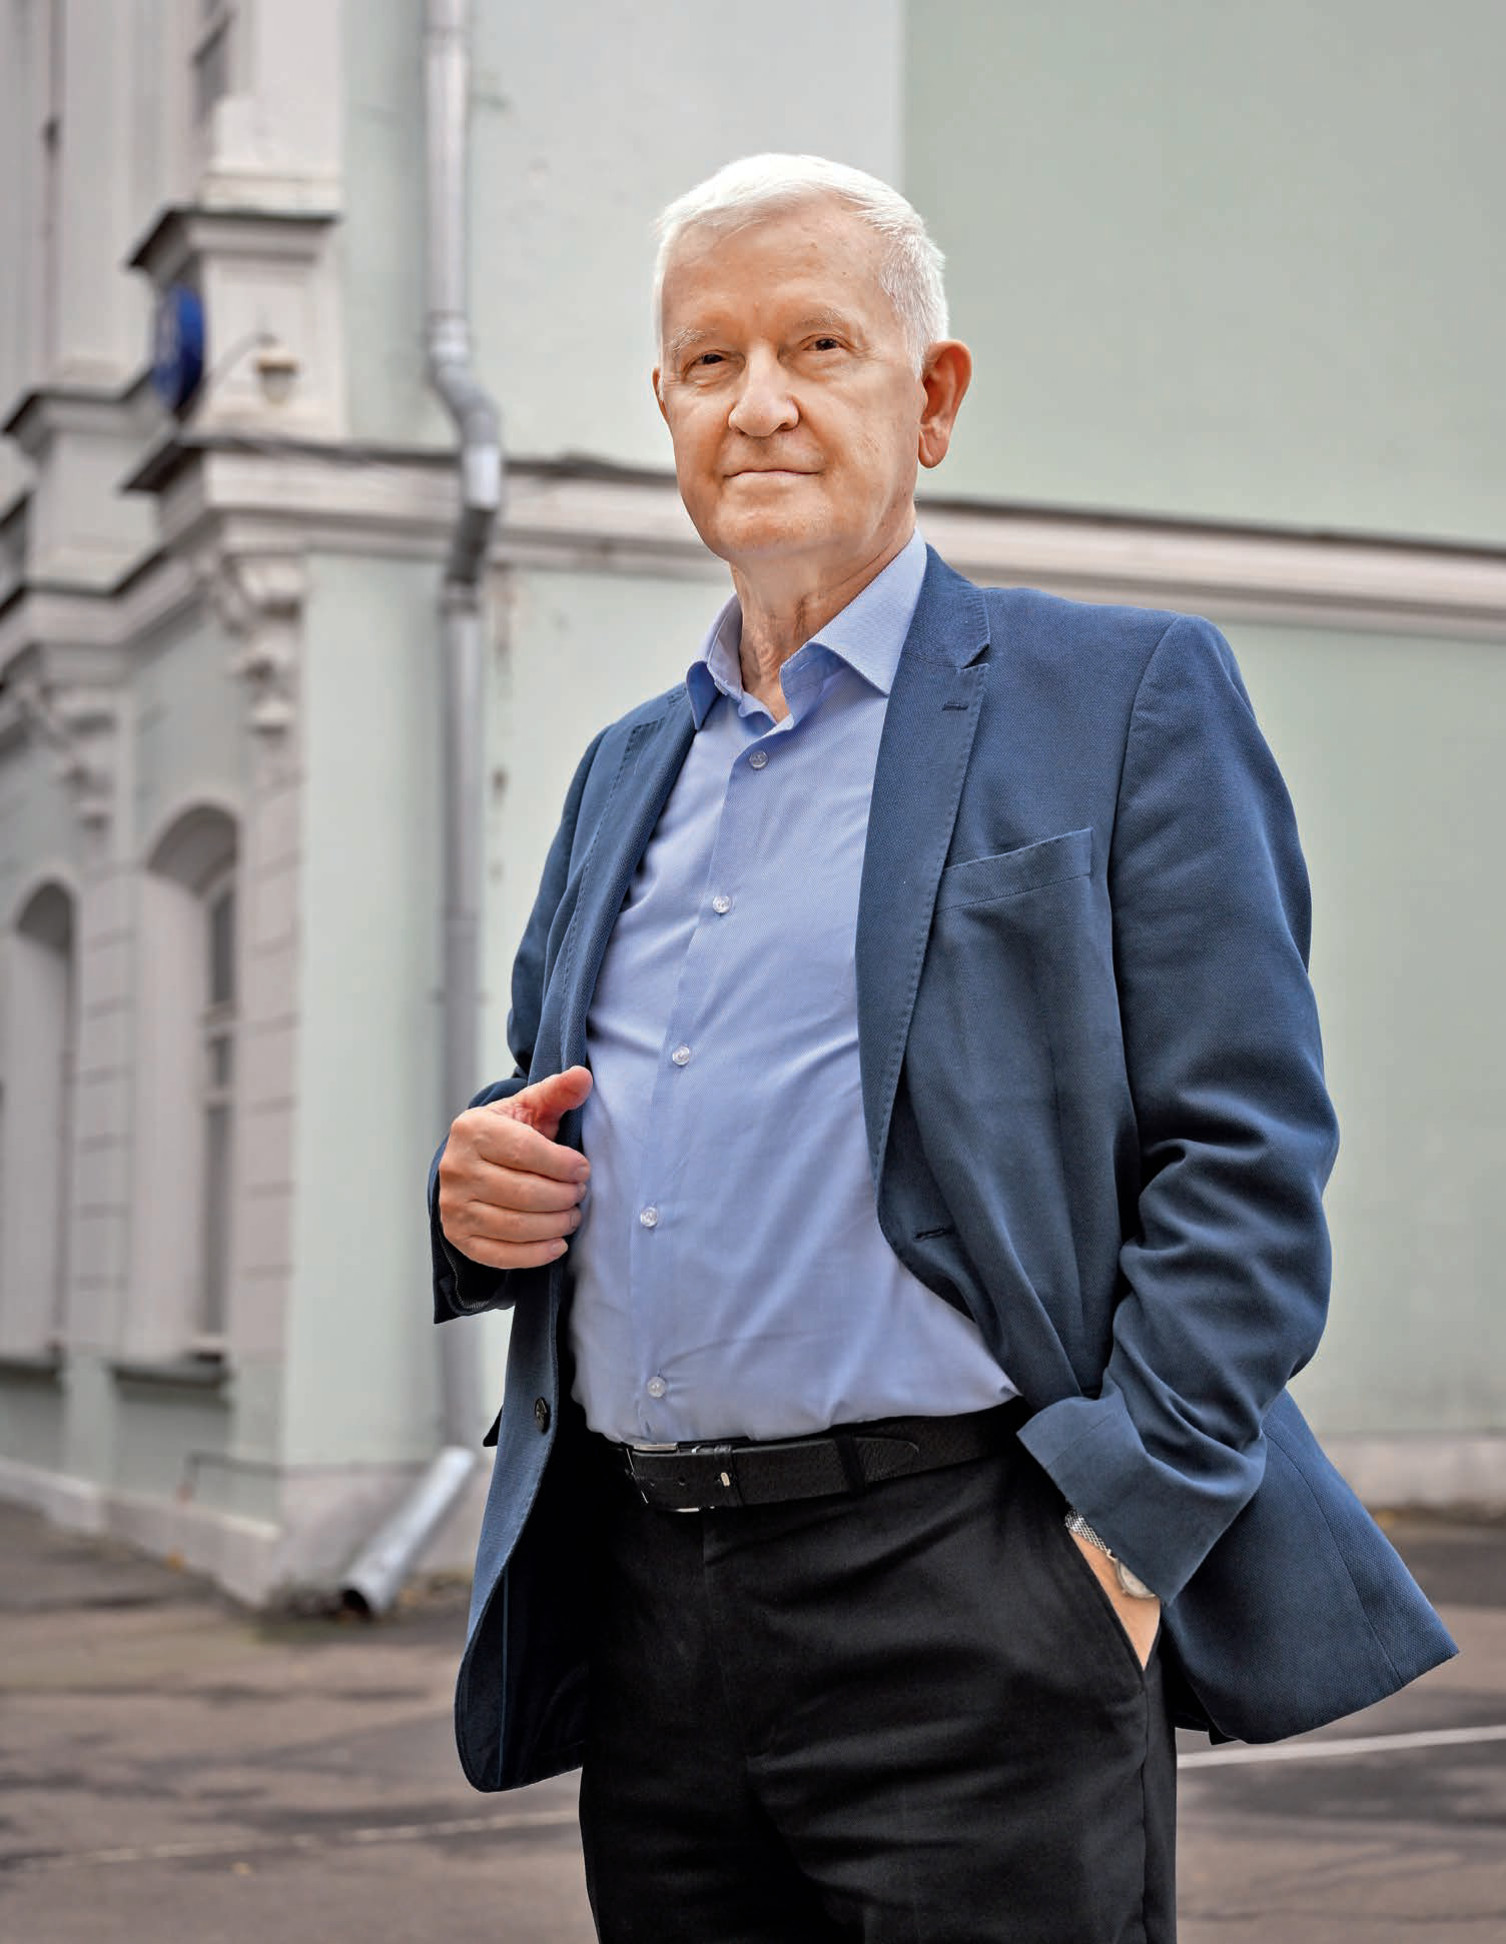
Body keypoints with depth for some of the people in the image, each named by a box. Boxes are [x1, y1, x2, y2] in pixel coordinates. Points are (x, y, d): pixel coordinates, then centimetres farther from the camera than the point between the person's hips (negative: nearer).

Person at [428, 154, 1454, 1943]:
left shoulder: (1124, 702, 1)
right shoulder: (629, 768, 19)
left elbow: (1247, 1156, -6)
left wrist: (1127, 1525, -15)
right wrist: (482, 1193, 2)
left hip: (965, 1595, -5)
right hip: (645, 1602, 6)